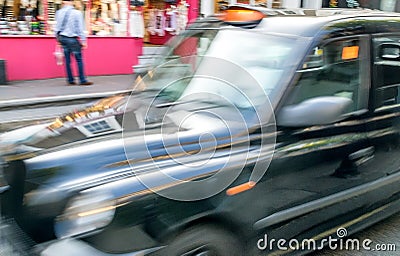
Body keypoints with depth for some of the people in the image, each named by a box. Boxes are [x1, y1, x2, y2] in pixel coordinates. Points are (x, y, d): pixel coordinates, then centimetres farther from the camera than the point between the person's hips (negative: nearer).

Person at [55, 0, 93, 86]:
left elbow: (57, 26, 8)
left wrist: (58, 38, 17)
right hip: (73, 39, -5)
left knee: (67, 60, 9)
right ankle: (82, 80, 1)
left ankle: (70, 80, 12)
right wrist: (83, 40, -5)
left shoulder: (59, 12, 4)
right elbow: (80, 28, -9)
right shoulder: (77, 13, -9)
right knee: (79, 60, 1)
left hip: (62, 38, 5)